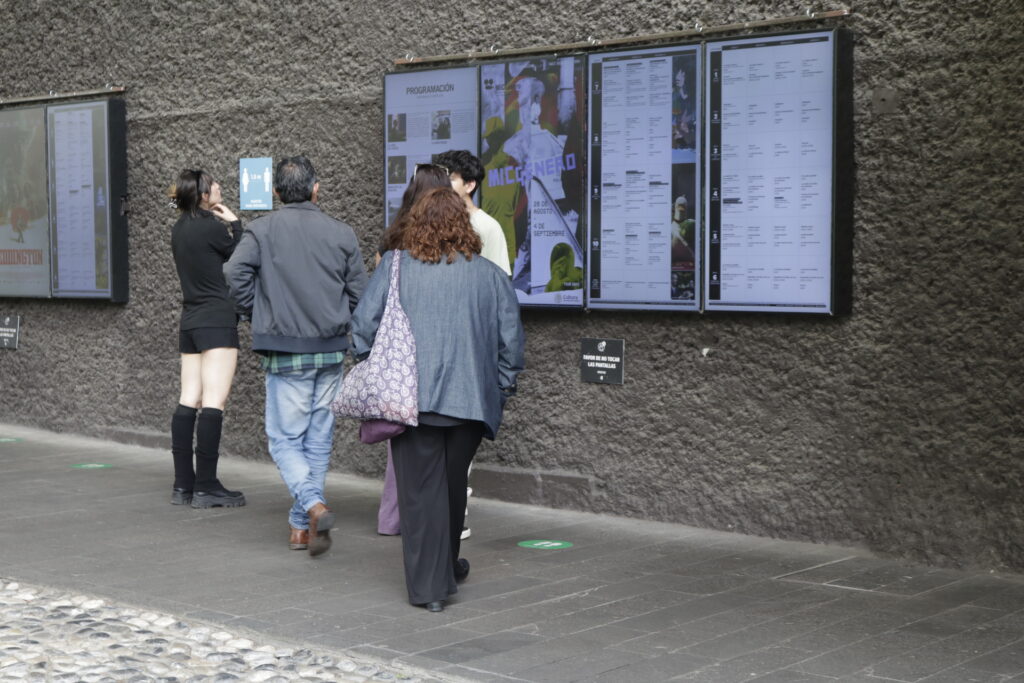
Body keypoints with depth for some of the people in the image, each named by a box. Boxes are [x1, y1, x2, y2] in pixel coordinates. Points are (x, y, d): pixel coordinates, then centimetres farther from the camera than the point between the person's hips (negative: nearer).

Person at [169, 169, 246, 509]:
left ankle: (183, 485, 9)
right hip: (218, 319, -9)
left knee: (188, 400, 7)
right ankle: (206, 487, -10)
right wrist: (234, 222, 5)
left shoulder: (180, 229, 12)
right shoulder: (212, 227, -12)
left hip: (190, 321, 9)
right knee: (214, 401, -8)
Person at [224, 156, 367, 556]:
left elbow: (236, 273, -15)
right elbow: (359, 293, 3)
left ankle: (314, 507, -18)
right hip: (331, 351, 3)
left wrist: (258, 315, 1)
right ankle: (300, 526, 18)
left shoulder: (262, 231, -4)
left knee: (285, 439, 4)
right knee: (318, 440, 12)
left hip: (286, 353, -3)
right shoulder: (342, 234, 3)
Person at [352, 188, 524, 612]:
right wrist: (502, 391, 14)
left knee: (420, 489, 3)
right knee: (453, 485, 18)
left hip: (411, 398, -2)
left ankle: (429, 586, 2)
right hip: (470, 399, 2)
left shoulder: (393, 267, 0)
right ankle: (446, 568, 35)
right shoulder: (489, 275, 3)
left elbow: (364, 325, -2)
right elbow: (510, 339, 4)